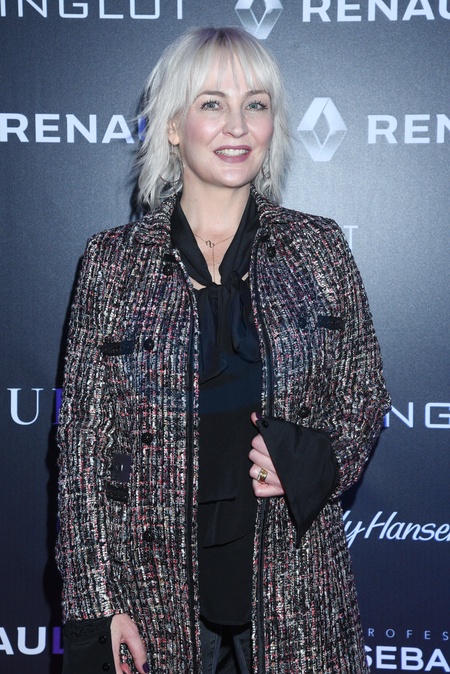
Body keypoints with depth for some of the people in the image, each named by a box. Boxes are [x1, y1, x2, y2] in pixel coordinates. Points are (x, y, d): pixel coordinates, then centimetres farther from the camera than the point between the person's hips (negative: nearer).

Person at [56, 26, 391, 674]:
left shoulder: (318, 248, 1)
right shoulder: (114, 259, -2)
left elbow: (367, 397, 9)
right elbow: (85, 439, -1)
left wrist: (308, 459, -12)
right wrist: (100, 602, -5)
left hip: (293, 577, 1)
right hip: (156, 576, 0)